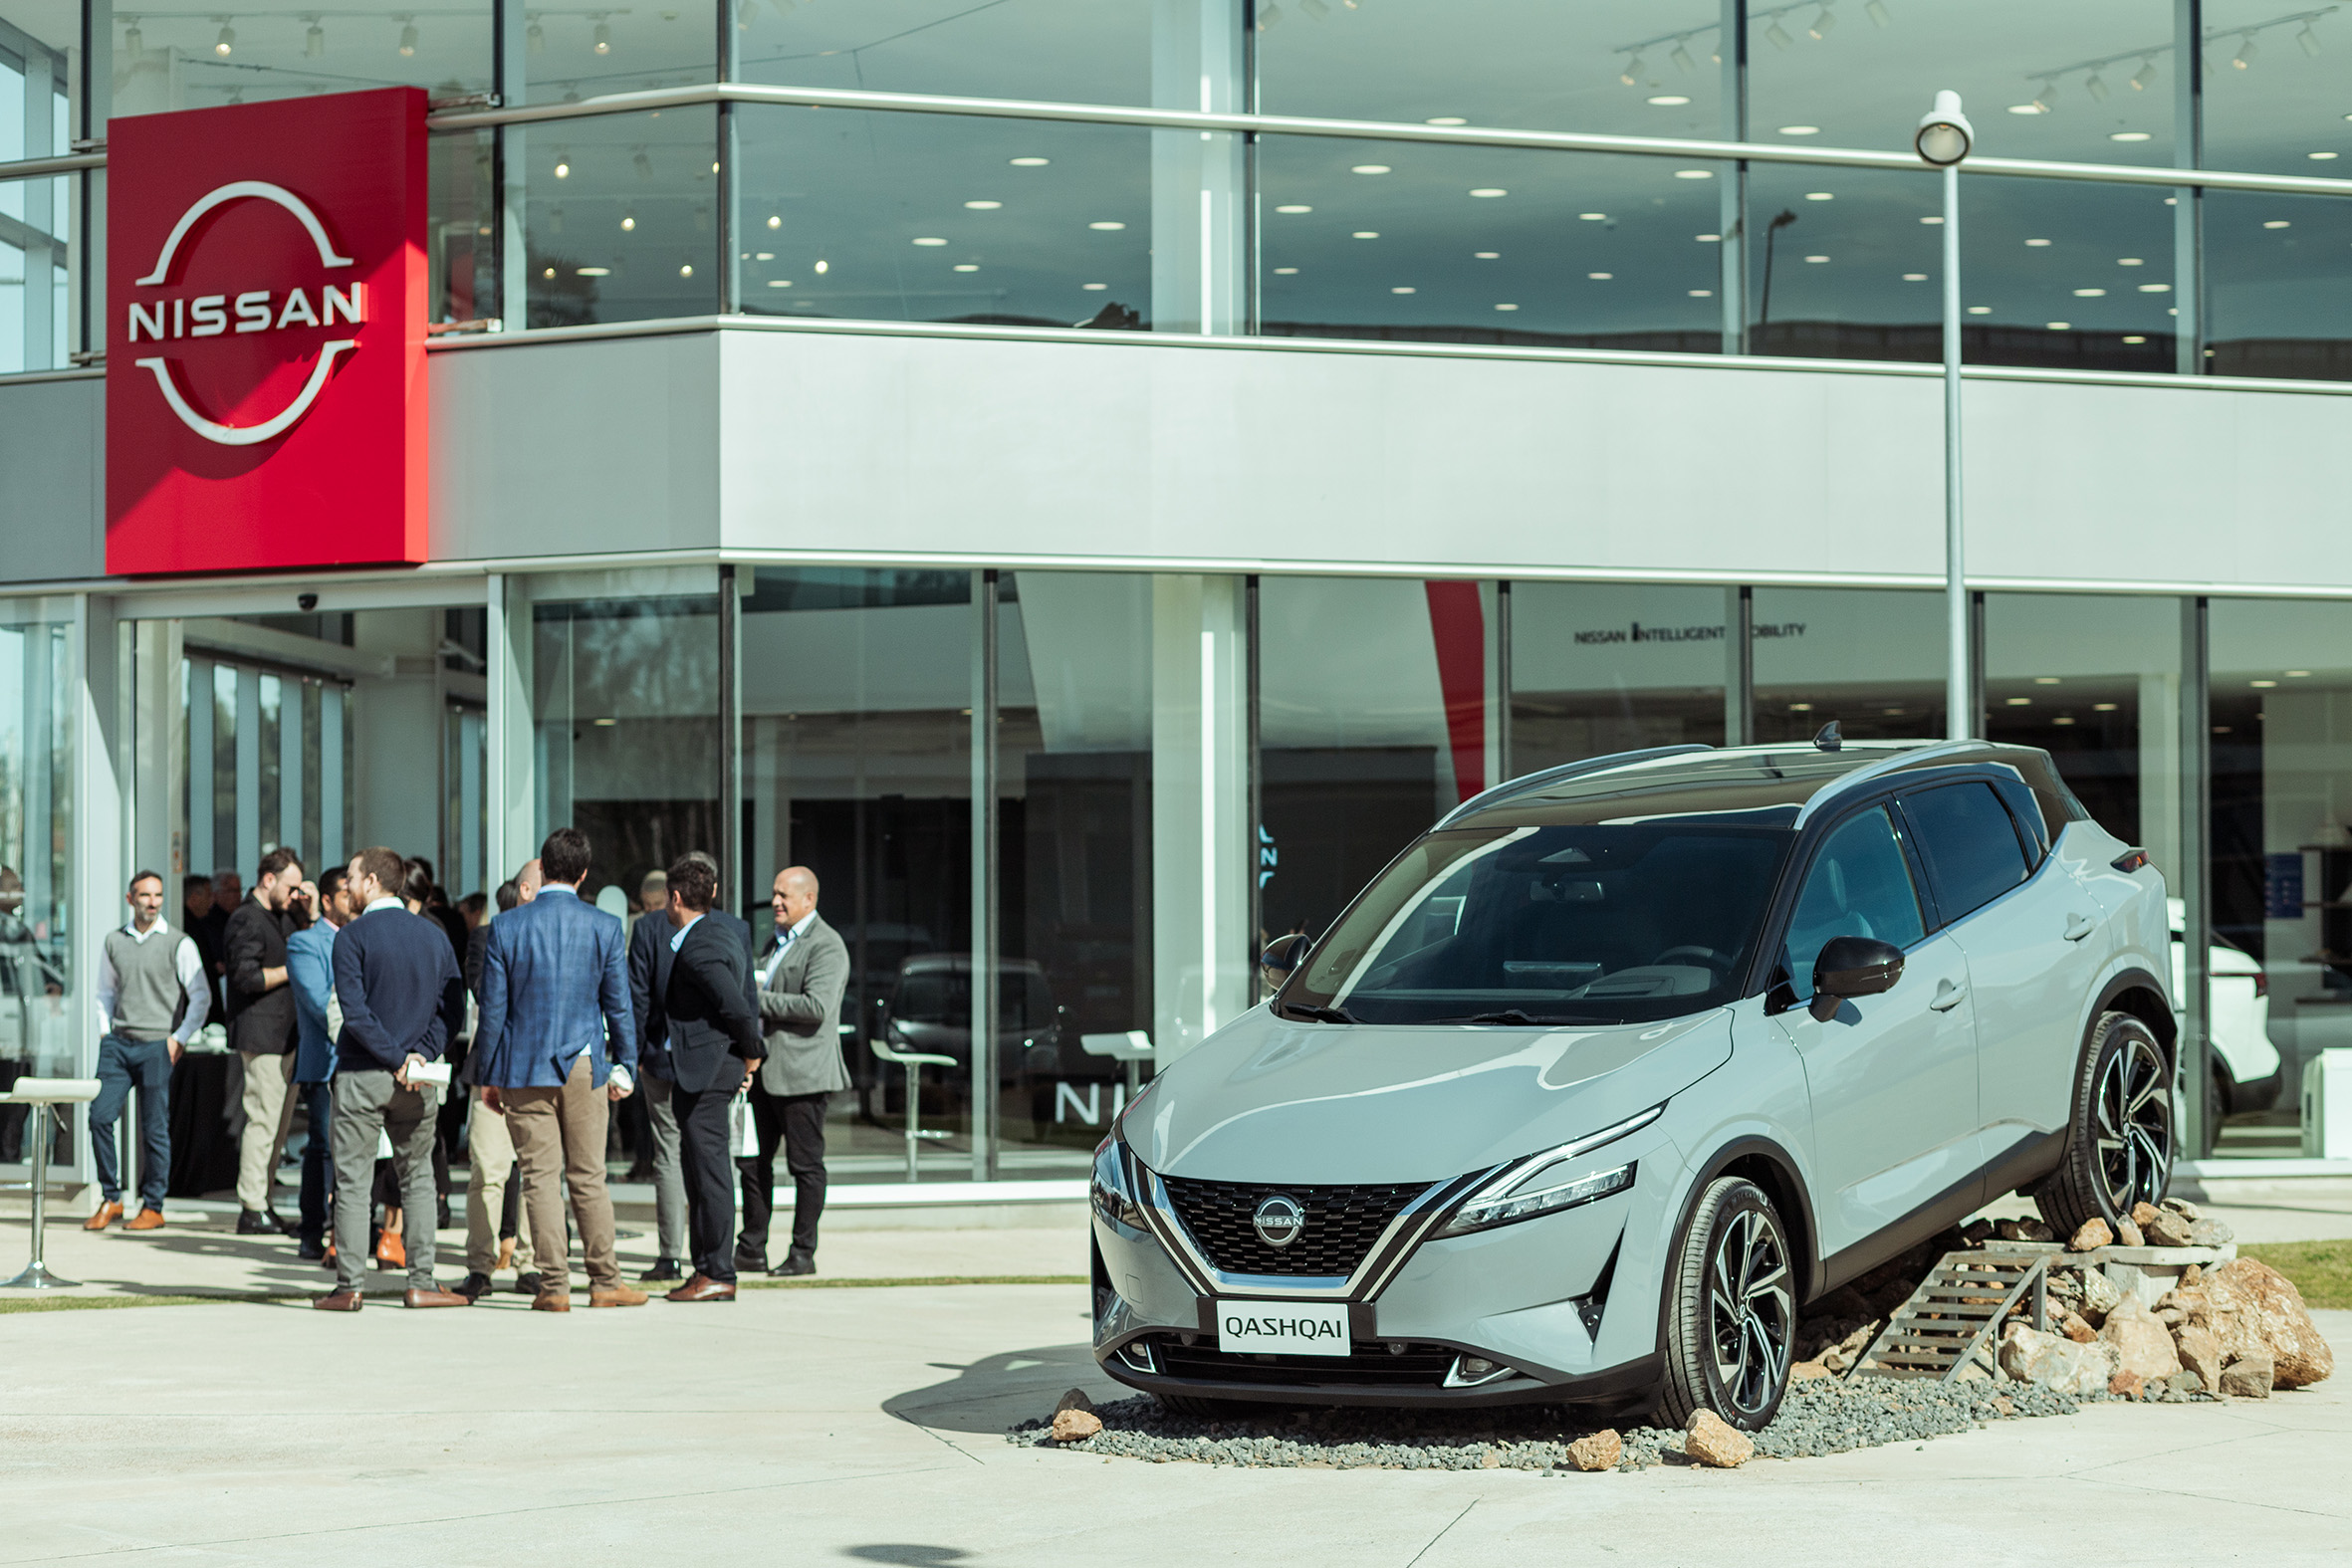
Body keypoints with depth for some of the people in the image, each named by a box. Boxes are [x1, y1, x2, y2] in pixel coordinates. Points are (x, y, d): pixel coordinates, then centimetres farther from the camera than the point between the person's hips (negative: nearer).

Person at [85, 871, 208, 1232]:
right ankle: (110, 1199, 7)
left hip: (156, 1046, -3)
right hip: (118, 1042, 3)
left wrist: (179, 1038, -6)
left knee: (155, 1128, -2)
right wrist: (104, 1030, 10)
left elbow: (201, 996, 0)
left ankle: (153, 1207, 6)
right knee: (100, 1117, -6)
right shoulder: (113, 942, 11)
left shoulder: (179, 944, 0)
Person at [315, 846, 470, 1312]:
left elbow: (355, 1012, -15)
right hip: (418, 1080, 4)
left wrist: (398, 1058, -11)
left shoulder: (352, 936, -7)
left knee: (352, 1181, 1)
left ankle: (348, 1286, 0)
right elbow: (453, 1010, 3)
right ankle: (421, 1283, 8)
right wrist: (419, 1056, -4)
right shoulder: (434, 935, 7)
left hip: (361, 1076, -4)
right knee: (418, 1177, 12)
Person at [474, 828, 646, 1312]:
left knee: (540, 1177, 2)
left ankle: (555, 1285, 1)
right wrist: (625, 1067, 11)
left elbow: (493, 1009, -1)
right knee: (589, 1177, 8)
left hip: (525, 1070, -1)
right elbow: (618, 1006, 2)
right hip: (585, 1067, 1)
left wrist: (487, 1075, 7)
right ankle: (605, 1281, 11)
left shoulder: (505, 928, -4)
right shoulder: (606, 928, -2)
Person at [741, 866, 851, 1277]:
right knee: (753, 1160, 10)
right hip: (764, 1069, 9)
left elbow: (816, 1007, -21)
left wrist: (759, 1000, -17)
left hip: (802, 1070, -9)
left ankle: (803, 1253, 4)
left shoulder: (827, 946, -10)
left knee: (805, 1164, -2)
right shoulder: (775, 941, 19)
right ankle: (752, 1247, 18)